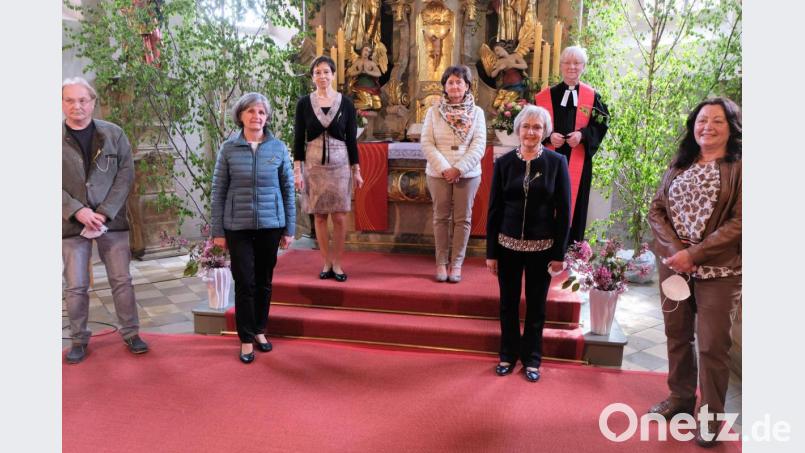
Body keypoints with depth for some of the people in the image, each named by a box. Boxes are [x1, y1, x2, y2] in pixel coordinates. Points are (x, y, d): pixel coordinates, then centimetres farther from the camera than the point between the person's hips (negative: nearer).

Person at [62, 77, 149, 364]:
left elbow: (126, 174, -2)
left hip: (112, 220, 0)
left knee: (122, 280, 5)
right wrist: (78, 211, -14)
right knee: (76, 286, 5)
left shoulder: (114, 133, 3)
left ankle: (131, 333, 18)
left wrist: (104, 212, -10)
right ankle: (79, 340, 19)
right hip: (72, 222, 0)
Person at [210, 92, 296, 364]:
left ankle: (259, 330, 29)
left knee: (264, 281, 11)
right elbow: (218, 191, 1)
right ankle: (246, 339, 16)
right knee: (244, 283, 2)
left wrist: (289, 229, 3)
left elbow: (288, 190, 4)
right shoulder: (229, 148, -1)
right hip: (238, 227, -1)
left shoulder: (278, 148, 1)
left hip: (270, 226, 1)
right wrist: (217, 231, -1)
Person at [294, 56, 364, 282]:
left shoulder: (345, 103, 2)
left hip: (340, 165, 0)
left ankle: (337, 264, 10)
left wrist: (357, 170, 3)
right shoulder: (304, 103, 3)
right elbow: (298, 138, 3)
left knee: (339, 217, -2)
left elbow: (351, 139, 4)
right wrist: (297, 170, -3)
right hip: (314, 165, 1)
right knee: (320, 216, 4)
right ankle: (326, 263, 15)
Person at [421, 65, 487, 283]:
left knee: (463, 218, 4)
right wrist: (444, 168, -14)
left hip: (468, 174, 0)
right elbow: (427, 144, -3)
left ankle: (457, 263, 14)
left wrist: (459, 168, -15)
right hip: (438, 173, 0)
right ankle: (441, 262, 15)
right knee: (441, 217, 6)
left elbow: (479, 145, -4)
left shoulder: (477, 112, 3)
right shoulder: (433, 111, 3)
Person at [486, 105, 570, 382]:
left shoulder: (557, 162, -4)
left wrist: (560, 253, -6)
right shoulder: (504, 162, -1)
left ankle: (532, 359, 28)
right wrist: (490, 252, -2)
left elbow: (564, 211, -3)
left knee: (536, 306, 12)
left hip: (542, 247, -1)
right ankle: (508, 355, 30)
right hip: (508, 244, 1)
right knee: (508, 304, 12)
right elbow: (494, 209, 0)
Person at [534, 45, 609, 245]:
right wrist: (549, 136, -14)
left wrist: (583, 135, -15)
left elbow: (601, 124, 3)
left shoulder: (592, 96, 6)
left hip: (578, 161, 0)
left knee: (575, 202, 4)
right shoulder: (546, 95, 5)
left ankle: (572, 246, 14)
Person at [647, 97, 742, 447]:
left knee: (712, 345, 2)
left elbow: (739, 222, -12)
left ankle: (711, 417, 19)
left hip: (717, 271, -4)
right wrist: (675, 249, -12)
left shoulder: (738, 168, -4)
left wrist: (694, 254, -17)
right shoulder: (679, 165, 10)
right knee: (677, 335, 15)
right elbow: (656, 209, 4)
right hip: (672, 265, 5)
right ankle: (680, 398, 33)